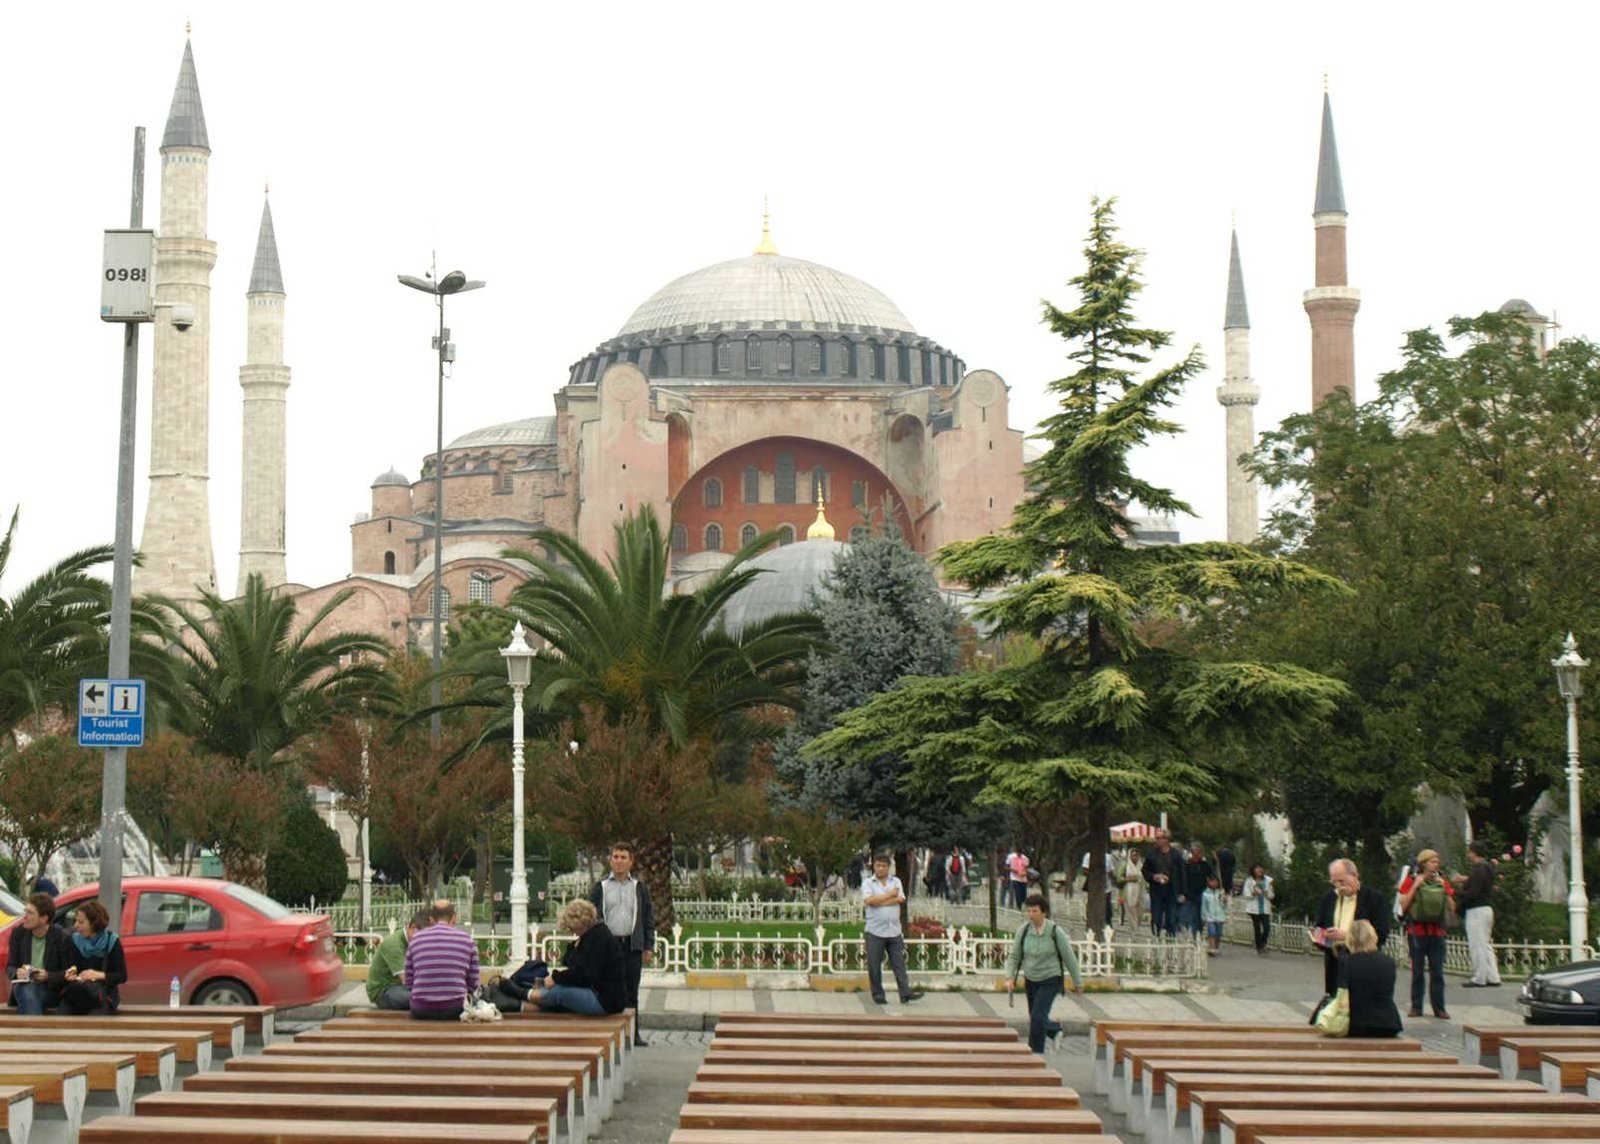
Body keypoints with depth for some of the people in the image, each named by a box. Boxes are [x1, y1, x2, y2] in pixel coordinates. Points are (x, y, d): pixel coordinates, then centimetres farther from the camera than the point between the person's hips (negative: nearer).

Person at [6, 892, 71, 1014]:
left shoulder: (62, 937, -3)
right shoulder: (18, 933, 6)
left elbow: (66, 974, -3)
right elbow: (10, 967, 9)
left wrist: (47, 976, -23)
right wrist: (17, 973, -16)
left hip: (50, 991, -2)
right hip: (23, 987, 2)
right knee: (27, 992, -35)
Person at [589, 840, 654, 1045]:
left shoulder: (640, 888, 11)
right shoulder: (600, 887, 6)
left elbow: (648, 918, 12)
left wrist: (649, 946, 5)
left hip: (632, 946, 1)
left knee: (631, 991, 5)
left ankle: (633, 1032, 11)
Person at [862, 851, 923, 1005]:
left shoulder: (896, 881, 11)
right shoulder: (867, 882, 3)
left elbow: (900, 899, -6)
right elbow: (869, 900, -15)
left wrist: (880, 901, -12)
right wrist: (890, 895, -7)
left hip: (894, 930, 2)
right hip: (875, 931, -2)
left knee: (899, 963, -1)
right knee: (874, 965, 2)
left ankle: (905, 994, -3)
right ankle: (878, 994, 11)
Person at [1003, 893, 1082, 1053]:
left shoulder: (1055, 931, -15)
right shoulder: (1023, 930, -7)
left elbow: (1069, 958, -5)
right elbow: (1014, 956, 1)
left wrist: (1077, 982, 2)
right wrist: (1009, 977, -13)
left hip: (1051, 980, -4)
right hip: (1031, 980, 4)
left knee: (1037, 1017, -17)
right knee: (1035, 1020, 15)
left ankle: (1036, 1053, -5)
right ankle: (1055, 1028, 47)